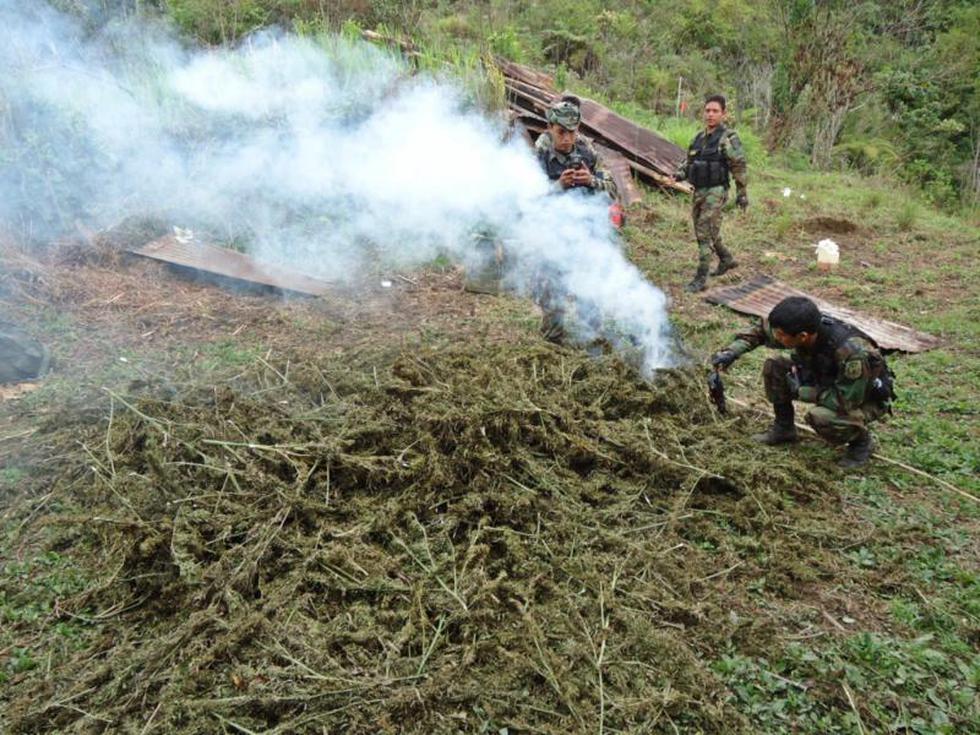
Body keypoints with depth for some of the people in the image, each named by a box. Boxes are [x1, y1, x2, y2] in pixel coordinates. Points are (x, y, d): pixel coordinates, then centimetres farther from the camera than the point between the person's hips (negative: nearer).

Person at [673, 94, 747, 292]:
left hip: (715, 191, -8)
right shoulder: (699, 137, 11)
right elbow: (689, 160, 20)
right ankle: (727, 259, 40)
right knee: (708, 231, 19)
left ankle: (701, 278, -7)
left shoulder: (728, 138, -9)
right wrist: (680, 173, 0)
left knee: (705, 233, -11)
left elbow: (739, 167, -9)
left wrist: (742, 193, -9)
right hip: (699, 191, 8)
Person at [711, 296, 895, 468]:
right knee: (773, 367, -9)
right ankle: (784, 429, 8)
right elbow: (760, 331, -4)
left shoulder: (852, 352, -40)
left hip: (867, 399, -6)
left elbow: (848, 401, -34)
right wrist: (732, 352, -19)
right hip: (831, 381, 6)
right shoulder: (799, 329, -21)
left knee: (820, 417, -35)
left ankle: (862, 441, -4)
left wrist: (800, 391, -25)